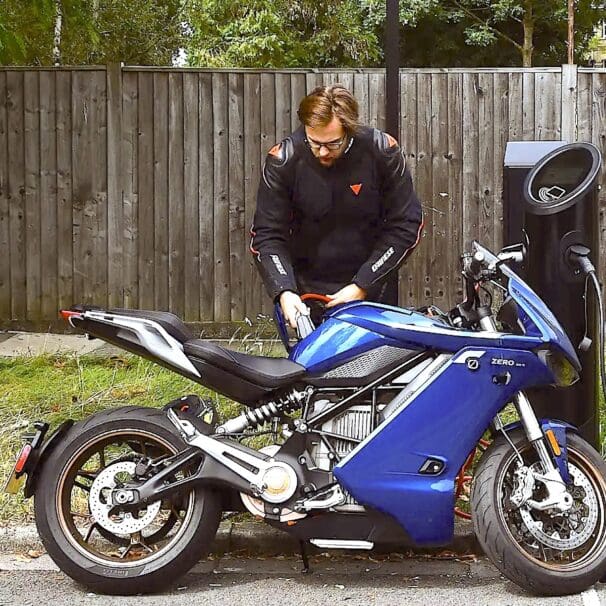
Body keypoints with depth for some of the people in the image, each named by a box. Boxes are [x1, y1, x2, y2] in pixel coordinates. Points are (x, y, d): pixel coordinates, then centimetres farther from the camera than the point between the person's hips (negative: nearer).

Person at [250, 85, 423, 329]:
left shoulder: (382, 151, -13)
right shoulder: (283, 159, -13)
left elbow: (406, 225, -10)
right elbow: (267, 234, -10)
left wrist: (362, 286, -15)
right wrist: (283, 291, -25)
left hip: (373, 289, 0)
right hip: (309, 292, 0)